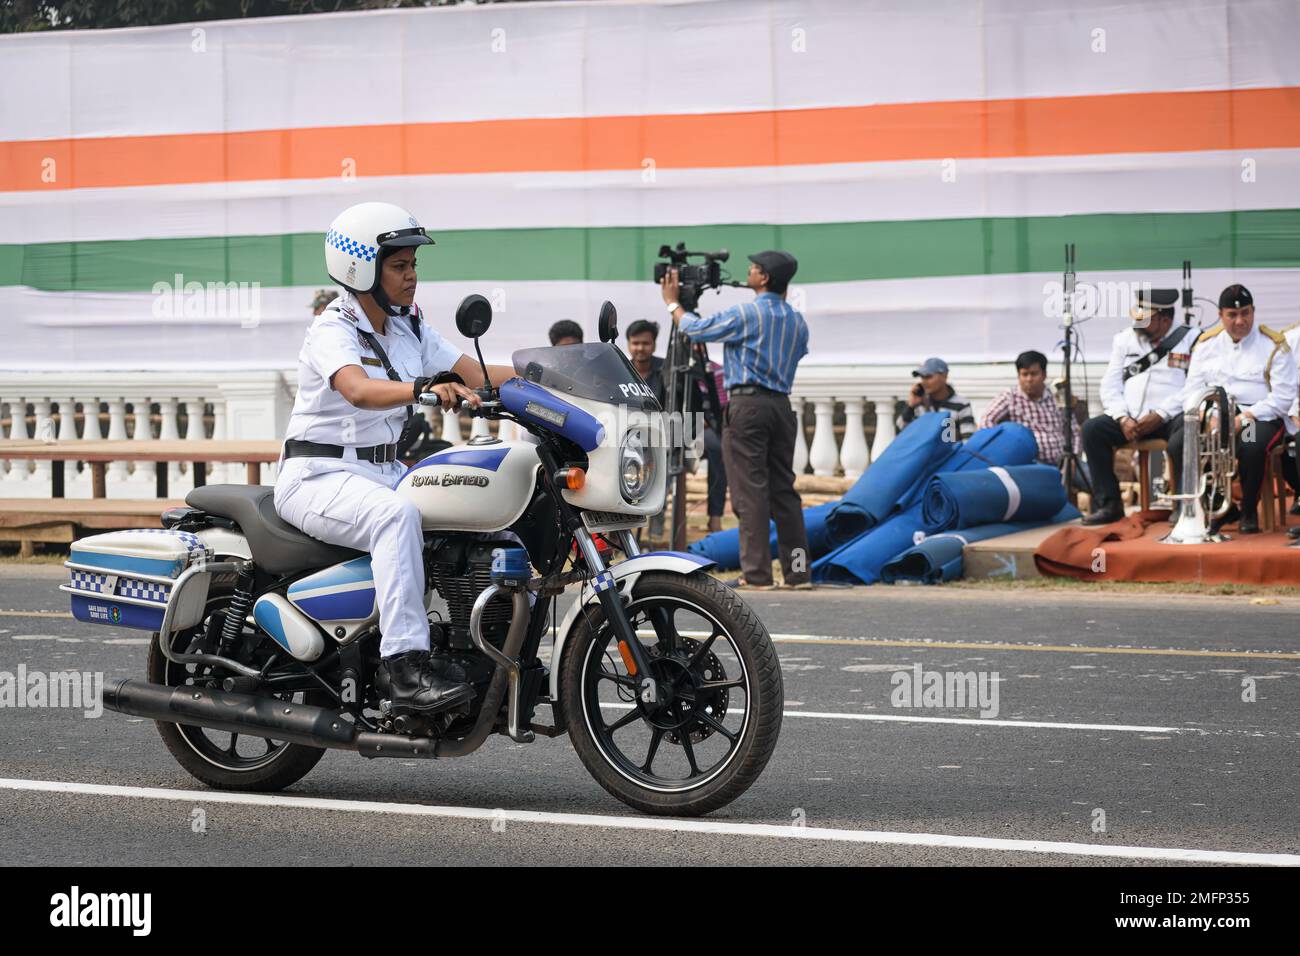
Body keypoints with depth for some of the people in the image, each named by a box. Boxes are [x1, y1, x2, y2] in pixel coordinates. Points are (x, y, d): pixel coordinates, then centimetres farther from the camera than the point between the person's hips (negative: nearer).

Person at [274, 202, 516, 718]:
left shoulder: (409, 328, 12)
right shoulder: (333, 330, -12)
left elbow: (474, 373, 3)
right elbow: (358, 389, -33)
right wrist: (423, 388, -50)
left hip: (385, 473, 8)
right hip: (319, 475, -8)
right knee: (397, 514, -37)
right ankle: (404, 666, -42)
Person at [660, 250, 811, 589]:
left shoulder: (746, 315, -7)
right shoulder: (798, 322, 11)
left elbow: (695, 329, 3)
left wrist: (672, 303, 21)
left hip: (747, 403, -6)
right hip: (781, 405, 6)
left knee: (750, 491, -6)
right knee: (783, 489, 9)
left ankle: (757, 572, -9)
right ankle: (798, 571, 6)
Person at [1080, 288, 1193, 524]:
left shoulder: (1189, 339, 1)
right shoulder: (1125, 340, 16)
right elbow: (1110, 385, 11)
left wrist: (1160, 416, -19)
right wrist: (1123, 418, -7)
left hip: (1169, 418, -4)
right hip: (1130, 419, 4)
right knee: (1092, 429, -19)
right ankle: (1108, 503, -17)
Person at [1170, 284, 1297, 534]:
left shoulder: (1274, 345, 0)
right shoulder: (1207, 343, 13)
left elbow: (1283, 396, -8)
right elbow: (1192, 391, 10)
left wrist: (1245, 418, -20)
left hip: (1259, 417, -4)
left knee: (1250, 447, -39)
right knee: (1178, 444, -24)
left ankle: (1249, 511, -10)